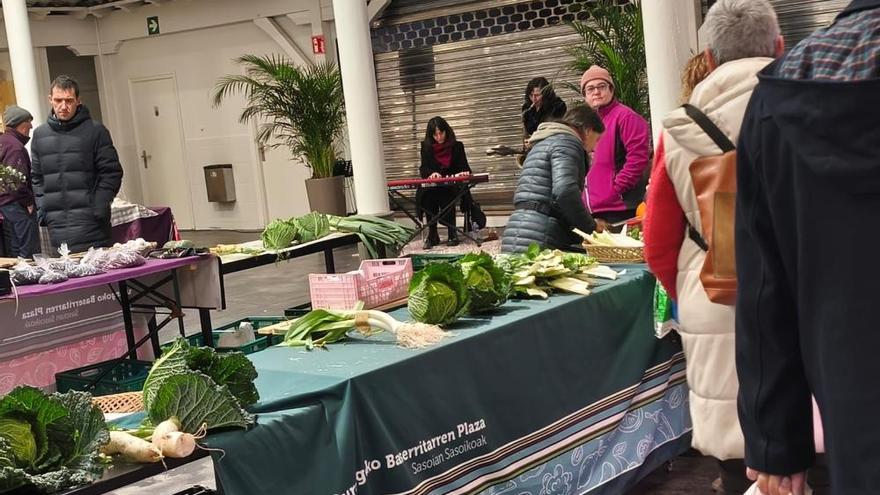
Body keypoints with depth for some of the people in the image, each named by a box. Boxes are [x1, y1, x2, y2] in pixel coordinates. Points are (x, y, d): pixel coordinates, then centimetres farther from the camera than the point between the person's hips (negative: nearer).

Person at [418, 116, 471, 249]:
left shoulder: (457, 146, 10)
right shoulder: (426, 147, 10)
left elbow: (464, 168, 6)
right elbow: (423, 169, 1)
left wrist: (464, 173, -19)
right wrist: (432, 173, -22)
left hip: (451, 186, -1)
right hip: (431, 187, 1)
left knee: (446, 197, -35)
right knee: (426, 196, -33)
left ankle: (452, 234, -25)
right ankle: (432, 235, -23)